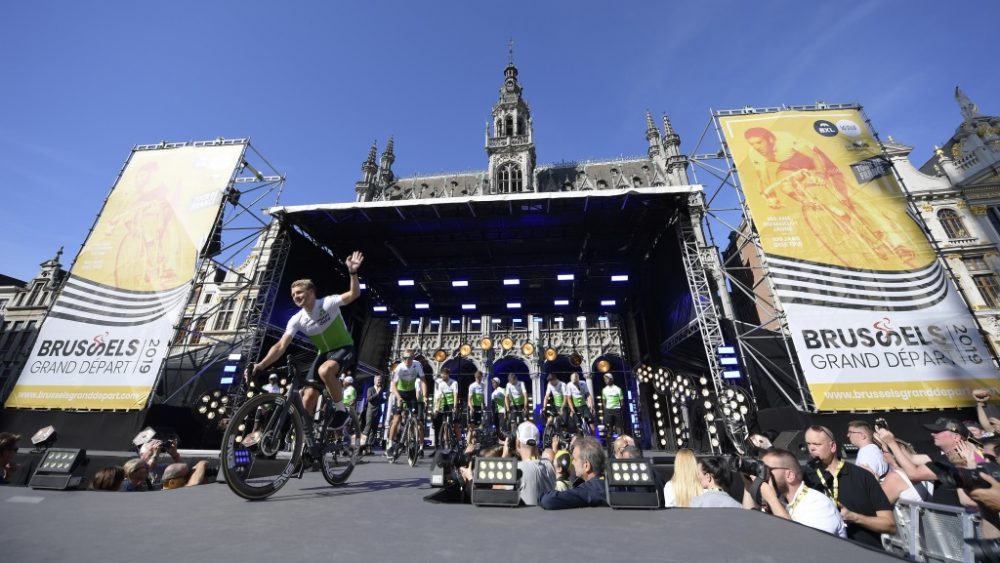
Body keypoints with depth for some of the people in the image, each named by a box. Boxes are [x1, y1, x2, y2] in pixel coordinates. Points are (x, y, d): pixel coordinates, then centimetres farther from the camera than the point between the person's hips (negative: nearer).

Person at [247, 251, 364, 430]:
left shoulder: (328, 303, -16)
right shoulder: (296, 320, -4)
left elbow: (354, 294, -29)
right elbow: (281, 345, -11)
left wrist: (352, 273, -44)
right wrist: (261, 366, -24)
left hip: (344, 349, -5)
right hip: (324, 353, 6)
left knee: (325, 371, -37)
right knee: (308, 397, -4)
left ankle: (341, 410, -16)